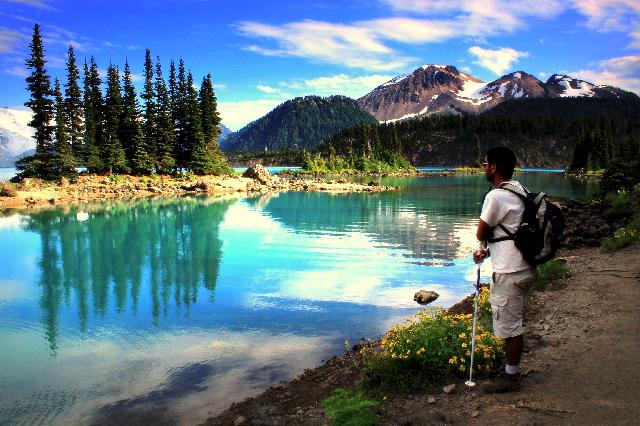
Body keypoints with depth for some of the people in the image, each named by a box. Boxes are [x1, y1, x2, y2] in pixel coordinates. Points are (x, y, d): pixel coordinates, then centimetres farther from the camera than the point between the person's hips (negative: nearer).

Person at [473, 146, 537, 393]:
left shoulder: (496, 196, -19)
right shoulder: (519, 191, 10)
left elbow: (481, 234, -10)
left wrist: (484, 246, 11)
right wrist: (486, 251, 10)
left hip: (509, 273, -10)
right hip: (523, 267, 10)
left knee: (509, 325, 3)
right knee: (512, 323, 20)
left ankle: (510, 377, 15)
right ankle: (511, 368, 33)